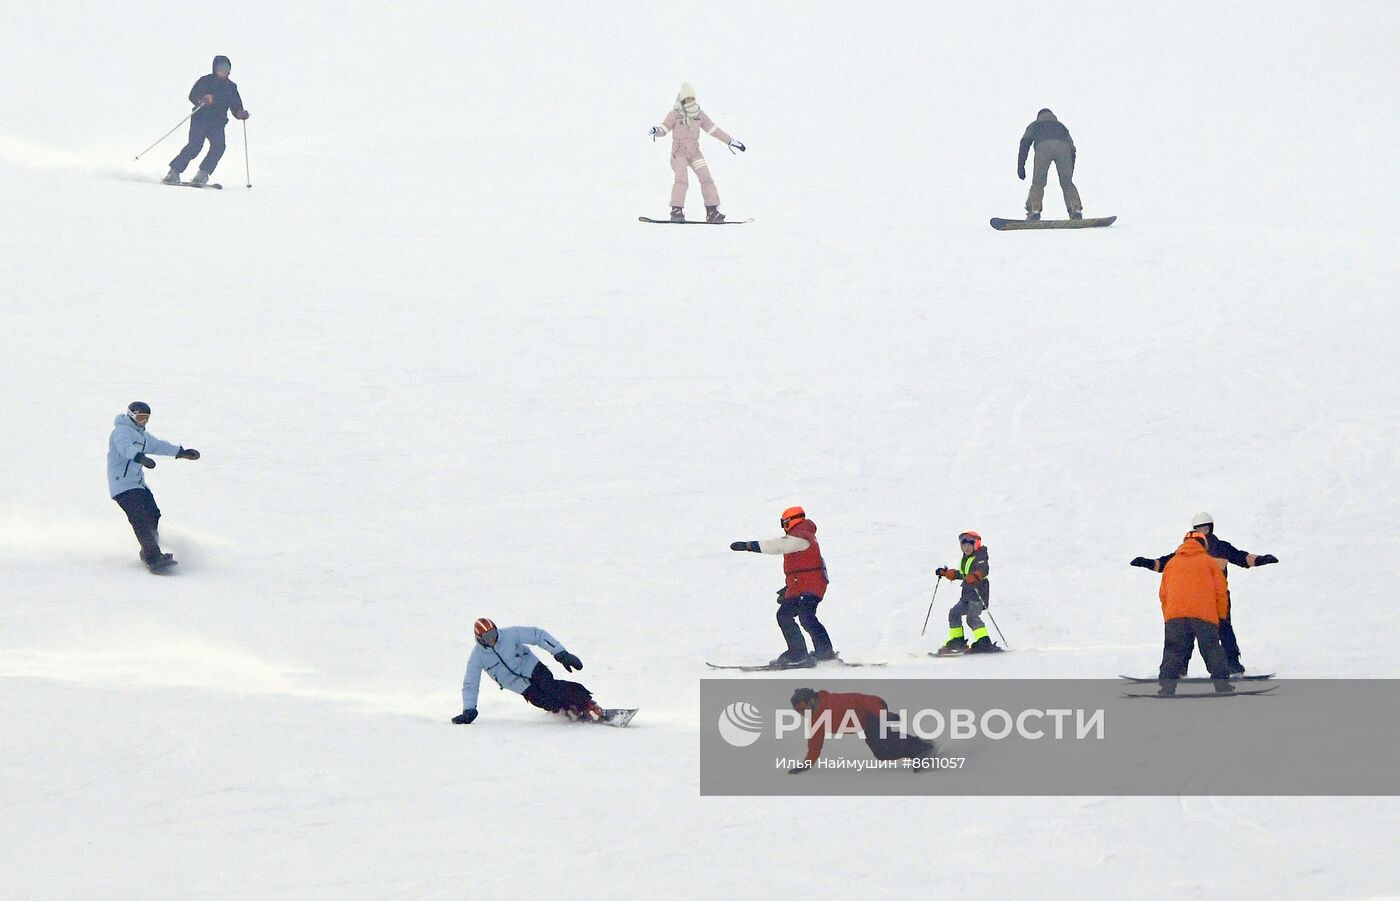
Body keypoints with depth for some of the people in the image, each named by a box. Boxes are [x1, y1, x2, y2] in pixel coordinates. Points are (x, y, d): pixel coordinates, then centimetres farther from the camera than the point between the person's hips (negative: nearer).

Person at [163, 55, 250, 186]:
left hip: (217, 124, 4)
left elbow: (235, 107, 14)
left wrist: (241, 113, -9)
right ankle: (174, 172, -14)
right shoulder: (205, 81, 3)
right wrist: (202, 100, -30)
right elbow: (192, 96, -9)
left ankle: (202, 175, -16)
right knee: (195, 146, -21)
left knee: (219, 146, -21)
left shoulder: (231, 87, 14)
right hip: (200, 120, -4)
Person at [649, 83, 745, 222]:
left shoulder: (699, 114, 8)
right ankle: (677, 211, -17)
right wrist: (657, 130, -33)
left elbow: (713, 129, 14)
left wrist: (729, 140, 14)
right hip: (679, 152, -4)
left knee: (706, 178, -8)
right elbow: (664, 128, -8)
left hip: (695, 152, 4)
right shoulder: (675, 115, -2)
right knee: (682, 180, -22)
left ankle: (712, 211, -6)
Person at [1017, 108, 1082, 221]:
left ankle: (1034, 209, -19)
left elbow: (1025, 142, 17)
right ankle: (1076, 209, -10)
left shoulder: (1035, 124, 37)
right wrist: (1069, 173, 32)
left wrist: (1020, 165, 10)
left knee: (1038, 182, 1)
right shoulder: (1061, 126, 44)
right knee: (1067, 183, 9)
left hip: (1043, 147, -2)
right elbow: (1072, 149, 32)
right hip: (1063, 147, 2)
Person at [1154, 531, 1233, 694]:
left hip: (1174, 615, 1)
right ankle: (1222, 685, 3)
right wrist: (1221, 615, 18)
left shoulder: (1171, 563, 19)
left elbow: (1163, 594, 18)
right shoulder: (1209, 562, 12)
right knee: (1213, 651, 7)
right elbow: (1221, 591, 8)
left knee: (1173, 653, 5)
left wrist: (1167, 616, 24)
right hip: (1205, 615, -1)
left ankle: (1167, 686, -6)